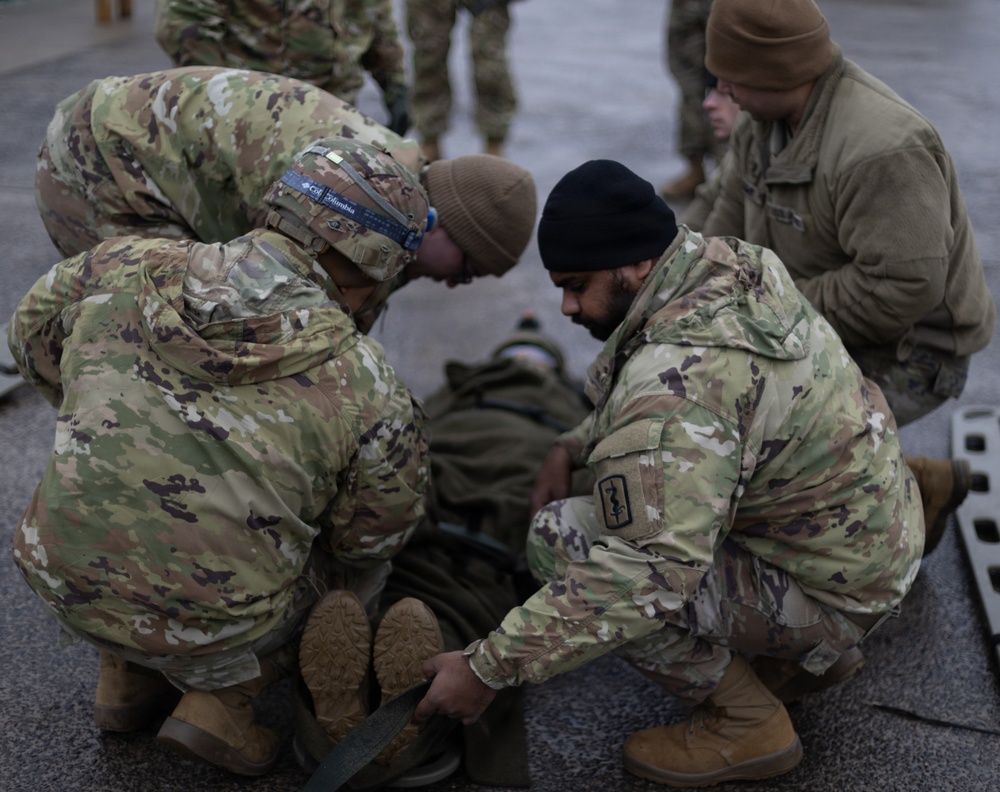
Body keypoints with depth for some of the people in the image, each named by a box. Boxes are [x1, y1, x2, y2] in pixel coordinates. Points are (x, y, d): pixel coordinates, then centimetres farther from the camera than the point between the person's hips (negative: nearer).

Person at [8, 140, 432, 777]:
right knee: (364, 562, 22)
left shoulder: (126, 270, -4)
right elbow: (373, 534, 3)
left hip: (64, 583, 4)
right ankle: (228, 700, 6)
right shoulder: (368, 390, -12)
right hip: (209, 628, -4)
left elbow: (36, 334, 16)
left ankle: (128, 677, 25)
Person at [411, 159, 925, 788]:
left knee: (564, 539, -19)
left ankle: (747, 722, -2)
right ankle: (813, 653, 20)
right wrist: (574, 445, 6)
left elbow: (645, 575, -35)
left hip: (830, 590, -10)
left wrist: (490, 669, -29)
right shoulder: (729, 263, -2)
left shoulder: (679, 381, -32)